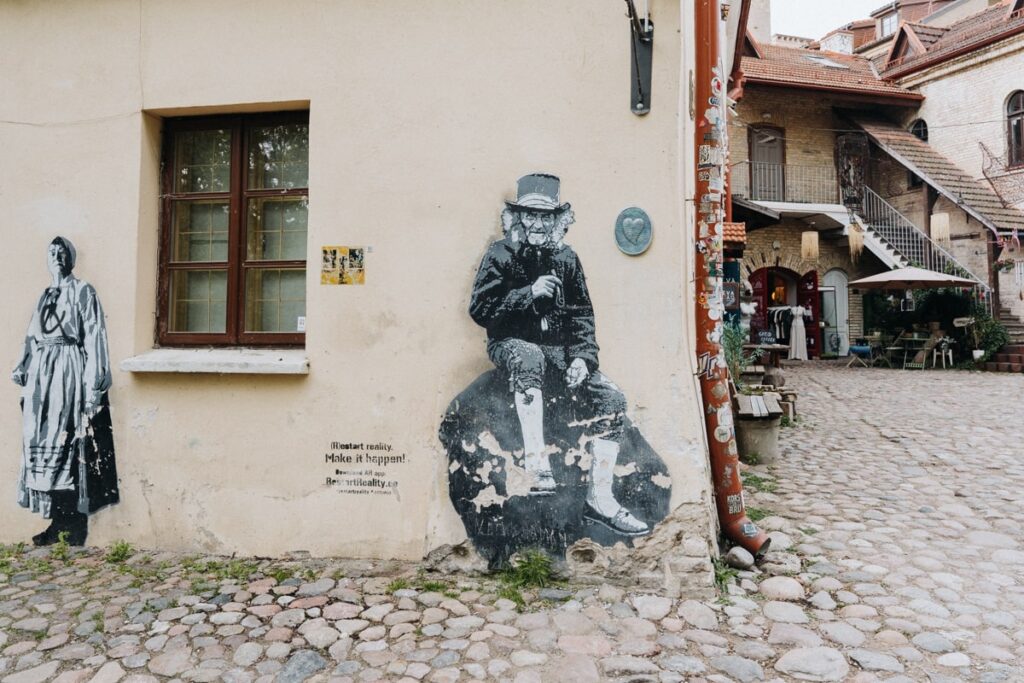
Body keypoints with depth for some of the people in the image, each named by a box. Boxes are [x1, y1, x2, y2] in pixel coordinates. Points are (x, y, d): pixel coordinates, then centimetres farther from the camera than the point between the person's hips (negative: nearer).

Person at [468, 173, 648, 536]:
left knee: (611, 398, -14)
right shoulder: (500, 255, 0)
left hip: (557, 350, 4)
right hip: (512, 345, -4)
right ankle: (536, 464, -41)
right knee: (529, 358, -41)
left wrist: (582, 356, -5)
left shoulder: (566, 258, 12)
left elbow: (581, 314, 11)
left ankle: (600, 497, -8)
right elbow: (480, 309, -8)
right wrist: (530, 294, -17)